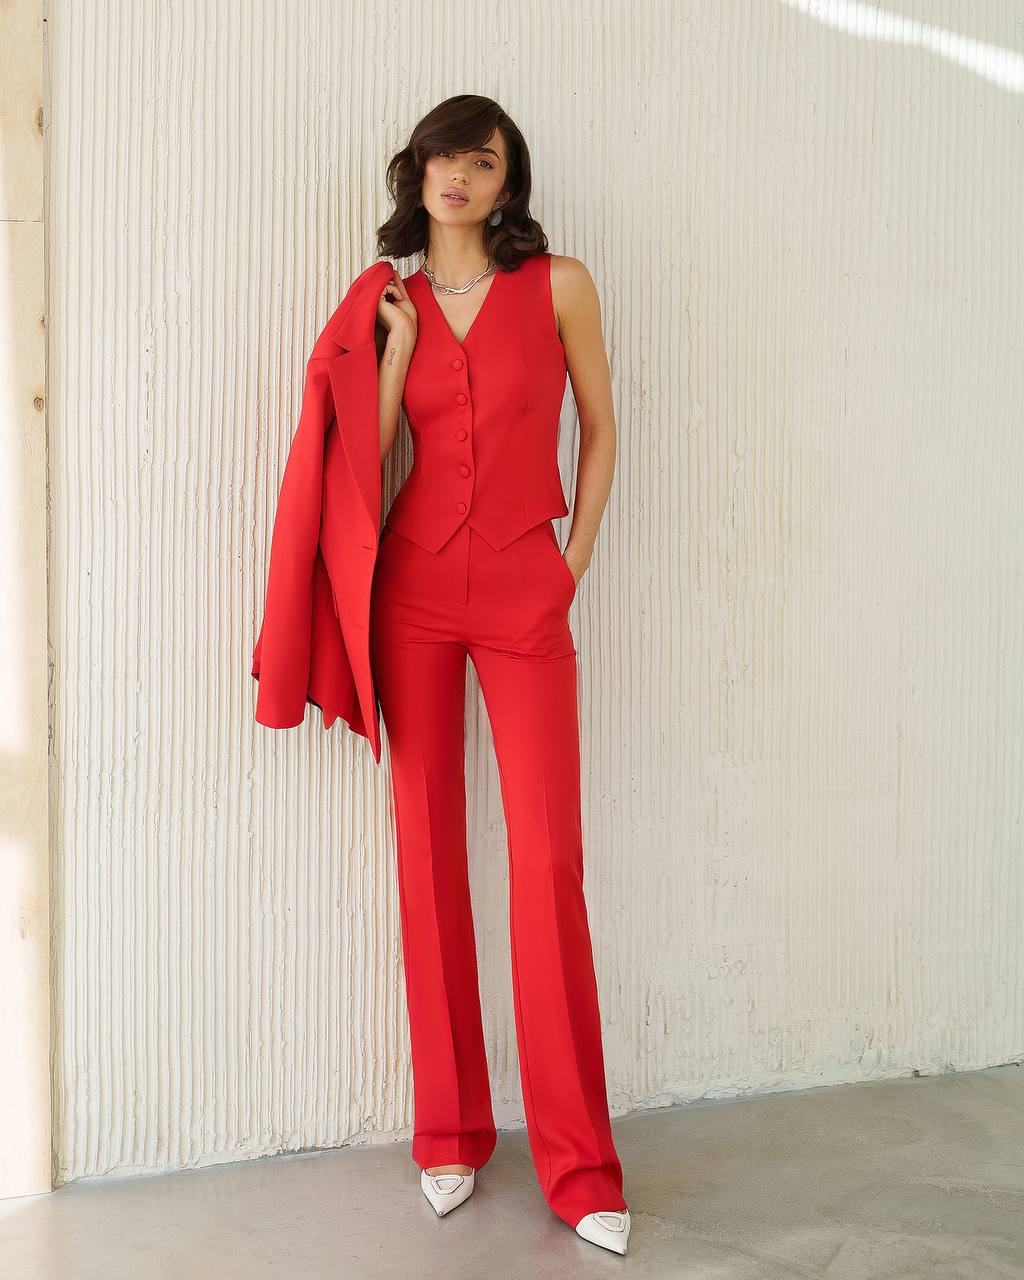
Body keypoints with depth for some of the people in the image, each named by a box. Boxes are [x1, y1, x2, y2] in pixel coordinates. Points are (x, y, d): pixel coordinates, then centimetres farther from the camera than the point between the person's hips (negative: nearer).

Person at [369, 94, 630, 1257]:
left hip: (525, 594, -2)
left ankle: (579, 1165, 8)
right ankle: (450, 1133, 19)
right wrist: (395, 350, -4)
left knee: (549, 863, -6)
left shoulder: (559, 286, 4)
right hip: (415, 589, 2)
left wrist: (575, 561, 3)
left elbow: (600, 432, 10)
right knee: (428, 853, 4)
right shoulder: (392, 305, 11)